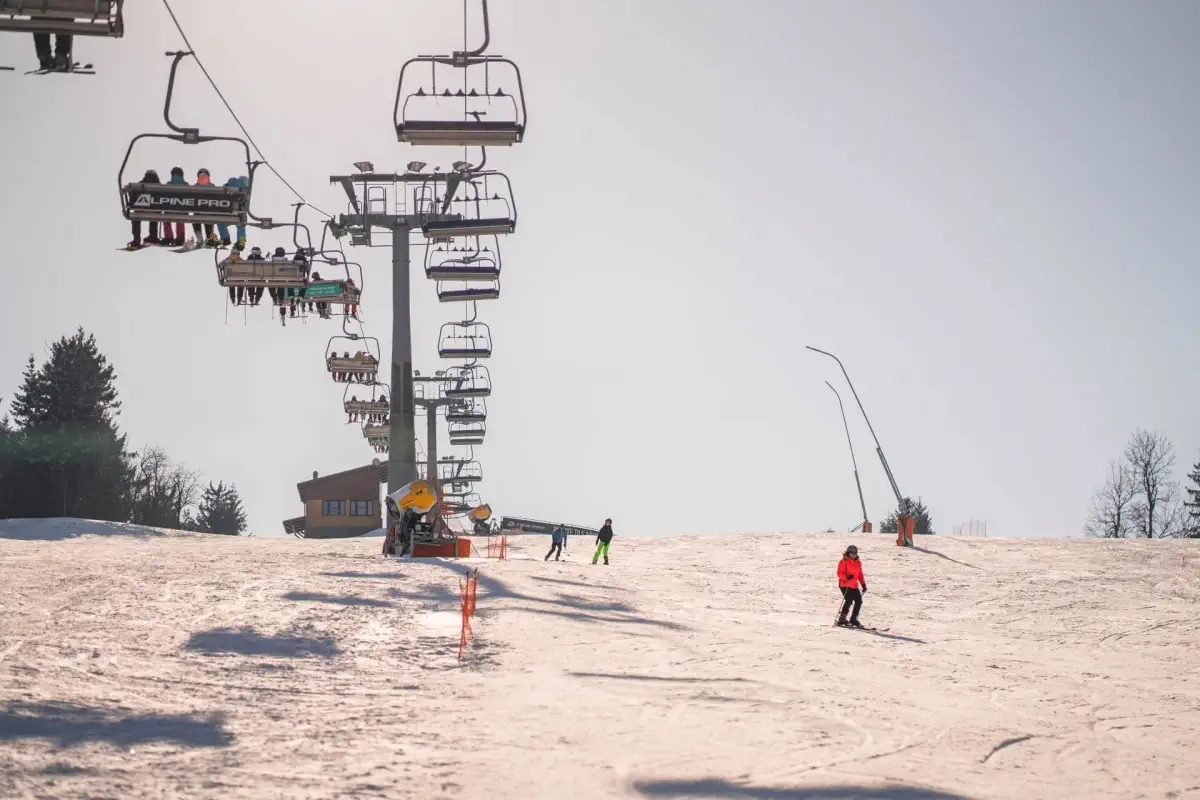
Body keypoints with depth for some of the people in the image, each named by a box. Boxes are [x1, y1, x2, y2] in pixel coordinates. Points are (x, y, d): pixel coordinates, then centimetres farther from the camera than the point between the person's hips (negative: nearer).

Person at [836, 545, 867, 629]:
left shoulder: (858, 563, 15)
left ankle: (854, 619, 13)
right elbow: (840, 573, -12)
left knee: (859, 601, 2)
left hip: (854, 586, 7)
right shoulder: (844, 562, -5)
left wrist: (863, 584, 10)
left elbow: (860, 575, 20)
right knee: (849, 600, -18)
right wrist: (846, 577, -31)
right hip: (845, 585, -7)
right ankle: (842, 619, -10)